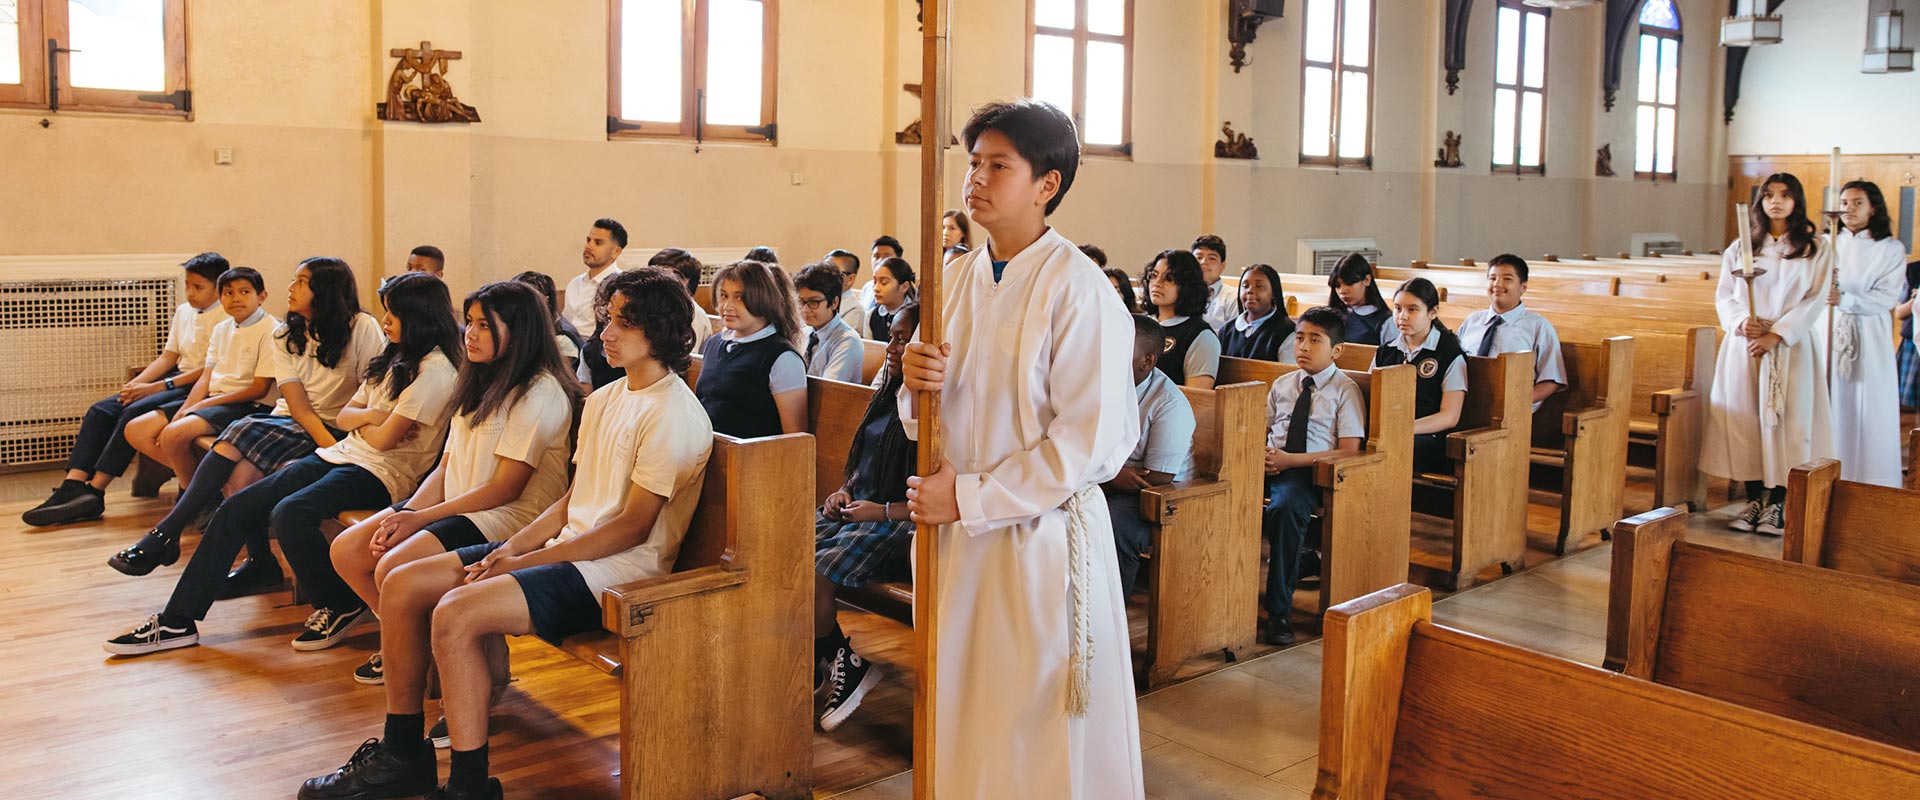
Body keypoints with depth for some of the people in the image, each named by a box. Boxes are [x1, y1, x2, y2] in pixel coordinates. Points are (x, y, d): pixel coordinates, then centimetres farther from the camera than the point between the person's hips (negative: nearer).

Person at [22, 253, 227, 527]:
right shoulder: (183, 311, 20)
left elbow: (211, 370, -16)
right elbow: (168, 357, 17)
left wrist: (156, 387, -18)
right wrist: (135, 384, -1)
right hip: (177, 379, 9)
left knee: (135, 412, -28)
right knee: (101, 410, -9)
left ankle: (94, 492, -23)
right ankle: (73, 486, -21)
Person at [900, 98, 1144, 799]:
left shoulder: (1078, 289, -14)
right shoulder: (959, 279, 7)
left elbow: (1088, 440, -17)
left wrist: (969, 498, -16)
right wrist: (916, 385, -9)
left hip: (1041, 536, -6)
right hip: (955, 531, 6)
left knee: (1037, 721, 6)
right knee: (960, 706, 15)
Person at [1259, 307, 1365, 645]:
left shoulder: (1345, 390, 3)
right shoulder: (1282, 384, 20)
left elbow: (1349, 451, -5)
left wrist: (1289, 460, -13)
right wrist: (1260, 454, -2)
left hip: (1309, 469, -5)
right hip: (1272, 463, 5)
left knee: (1286, 508, -37)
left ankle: (1279, 613, -28)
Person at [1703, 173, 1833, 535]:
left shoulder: (1816, 249, 5)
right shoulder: (1741, 246, 11)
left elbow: (1815, 300, -2)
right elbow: (1723, 294, 8)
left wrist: (1775, 335, -13)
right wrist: (1741, 321, -12)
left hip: (1790, 346, -2)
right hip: (1743, 343, 2)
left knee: (1784, 420, -4)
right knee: (1745, 419, 0)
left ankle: (1777, 504, 3)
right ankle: (1754, 499, 8)